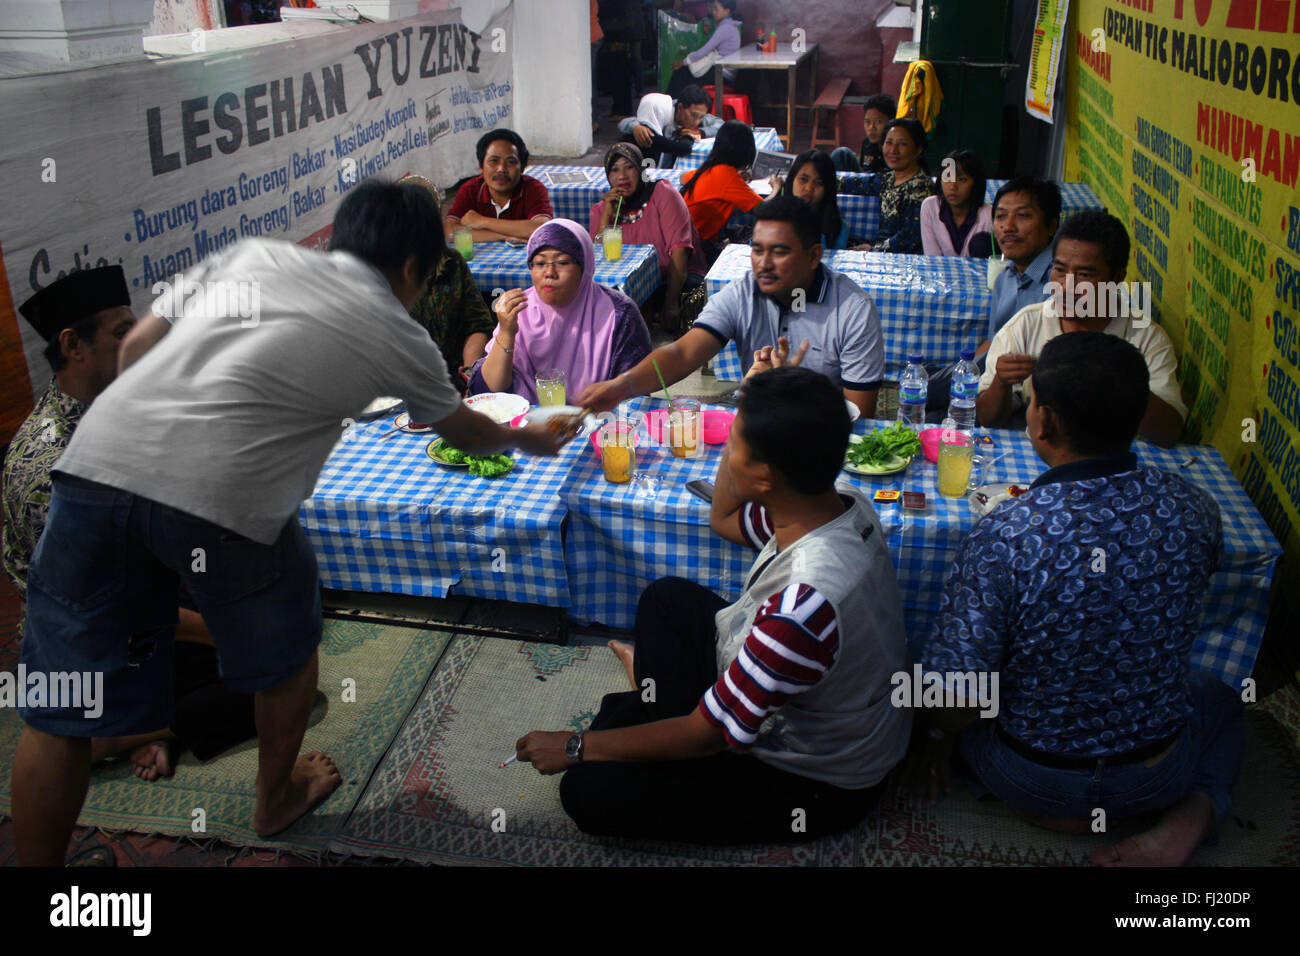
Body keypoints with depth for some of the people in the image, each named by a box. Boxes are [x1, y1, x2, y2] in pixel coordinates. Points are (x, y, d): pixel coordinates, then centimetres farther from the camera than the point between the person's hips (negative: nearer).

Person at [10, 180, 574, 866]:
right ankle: (276, 799, 47)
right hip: (222, 498, -3)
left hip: (96, 457, 4)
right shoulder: (397, 336, 15)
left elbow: (134, 347, 20)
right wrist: (528, 438, 52)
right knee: (287, 652, 26)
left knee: (59, 713, 14)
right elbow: (468, 434, 32)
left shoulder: (250, 254, 23)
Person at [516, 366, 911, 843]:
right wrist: (758, 407, -8)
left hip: (817, 782, -8)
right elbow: (723, 519, 7)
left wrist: (577, 746, -13)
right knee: (668, 598, 16)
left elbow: (707, 735, -27)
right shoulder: (844, 506, -15)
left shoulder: (805, 605, -42)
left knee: (588, 790, -11)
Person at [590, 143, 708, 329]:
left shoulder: (663, 193, -2)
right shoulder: (600, 210, 10)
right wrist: (606, 215, -11)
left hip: (677, 278, -2)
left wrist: (671, 303, -26)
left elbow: (679, 249, -14)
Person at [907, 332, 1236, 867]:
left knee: (942, 719, 30)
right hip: (1158, 774, 2)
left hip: (1029, 779, -1)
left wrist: (936, 735, 0)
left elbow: (958, 694, -22)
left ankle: (1059, 814, 12)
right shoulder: (1194, 510, -19)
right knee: (1222, 700, 34)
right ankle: (1188, 821, 7)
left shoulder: (1001, 540, -31)